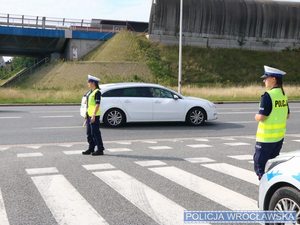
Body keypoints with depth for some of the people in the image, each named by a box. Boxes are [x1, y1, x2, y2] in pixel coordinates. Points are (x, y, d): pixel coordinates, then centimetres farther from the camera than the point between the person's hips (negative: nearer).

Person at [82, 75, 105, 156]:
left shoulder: (97, 92, -14)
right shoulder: (90, 92, 15)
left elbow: (97, 105, -19)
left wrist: (94, 115, -23)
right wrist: (86, 114, 19)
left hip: (94, 116, -10)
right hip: (89, 115, 10)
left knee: (95, 133, -5)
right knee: (89, 133, 14)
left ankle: (100, 150, 2)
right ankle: (91, 149, 24)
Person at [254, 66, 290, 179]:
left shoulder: (268, 95, -19)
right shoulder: (284, 95, 7)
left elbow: (261, 117, -23)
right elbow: (287, 115, 16)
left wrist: (256, 116, -3)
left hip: (266, 137, -8)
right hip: (280, 136, 8)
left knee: (259, 163, 1)